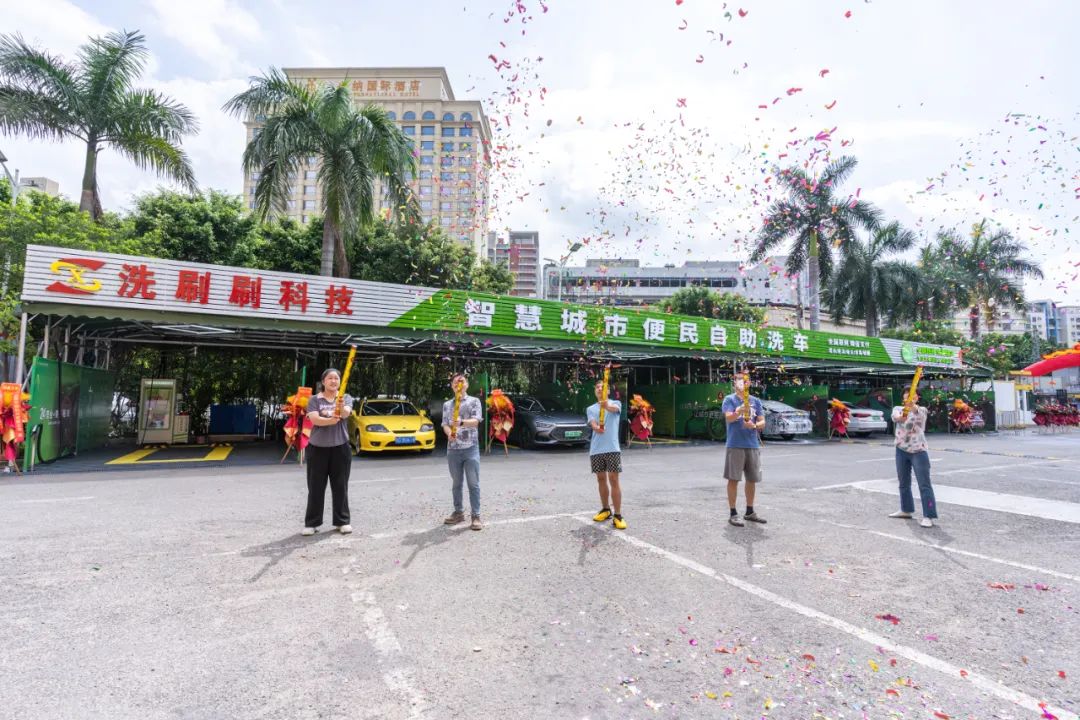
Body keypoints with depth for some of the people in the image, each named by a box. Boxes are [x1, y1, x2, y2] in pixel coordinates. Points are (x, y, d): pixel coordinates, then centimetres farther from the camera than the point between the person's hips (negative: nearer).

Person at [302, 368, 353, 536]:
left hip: (340, 447, 0)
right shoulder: (315, 400, -1)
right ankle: (311, 523, 16)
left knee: (340, 486, 7)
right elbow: (315, 419, -17)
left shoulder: (345, 398, 1)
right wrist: (331, 420, -38)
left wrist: (341, 408, -45)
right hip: (317, 448, 0)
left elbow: (346, 413, -20)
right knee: (316, 487, 6)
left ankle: (342, 521, 16)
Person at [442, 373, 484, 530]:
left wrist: (461, 422, -30)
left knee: (473, 483, -3)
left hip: (471, 448, -3)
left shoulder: (474, 401, 1)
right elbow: (445, 424, 6)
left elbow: (475, 421, -11)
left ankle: (476, 516, 2)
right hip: (453, 449, 3)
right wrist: (449, 433, -17)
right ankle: (458, 512, 23)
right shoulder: (447, 404, 11)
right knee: (456, 483, 12)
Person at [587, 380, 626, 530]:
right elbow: (593, 424, -7)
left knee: (614, 480, -6)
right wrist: (597, 428, -33)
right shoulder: (591, 409, 12)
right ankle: (605, 510, 28)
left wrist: (607, 406, -48)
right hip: (595, 450, 3)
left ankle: (618, 516, -3)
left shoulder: (615, 403, 4)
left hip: (612, 449, -3)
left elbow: (614, 409, -22)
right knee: (601, 480, 12)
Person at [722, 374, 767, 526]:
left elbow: (762, 423, 7)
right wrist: (738, 412, -36)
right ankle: (733, 514, 5)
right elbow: (728, 418, -16)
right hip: (735, 445, -5)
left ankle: (750, 512, 26)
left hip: (753, 445, 5)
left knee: (752, 479, 12)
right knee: (733, 479, -3)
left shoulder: (756, 401, 11)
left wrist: (754, 425, -15)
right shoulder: (730, 399, -1)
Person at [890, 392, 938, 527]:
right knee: (904, 482, 16)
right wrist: (901, 417, -46)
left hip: (918, 451, -4)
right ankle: (906, 510, 31)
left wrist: (913, 406, -55)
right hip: (901, 450, 4)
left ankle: (929, 516, -8)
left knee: (924, 484, -7)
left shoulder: (922, 410, -5)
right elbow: (895, 416, -20)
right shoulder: (898, 409, 4)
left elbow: (919, 411, -31)